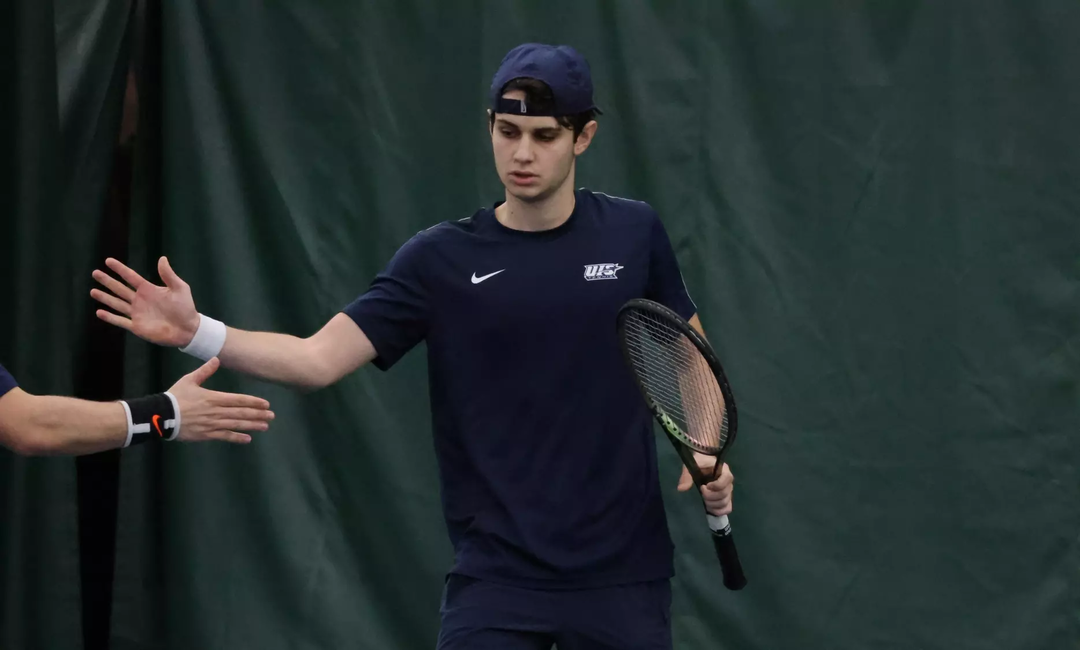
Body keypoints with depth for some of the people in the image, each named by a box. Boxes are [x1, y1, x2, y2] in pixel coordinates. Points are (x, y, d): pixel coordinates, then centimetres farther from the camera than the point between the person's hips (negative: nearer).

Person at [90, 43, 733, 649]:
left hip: (621, 573, 1)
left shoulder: (634, 233, 2)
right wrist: (196, 332, -25)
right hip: (498, 577, -1)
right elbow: (319, 358, -10)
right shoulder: (441, 259, -3)